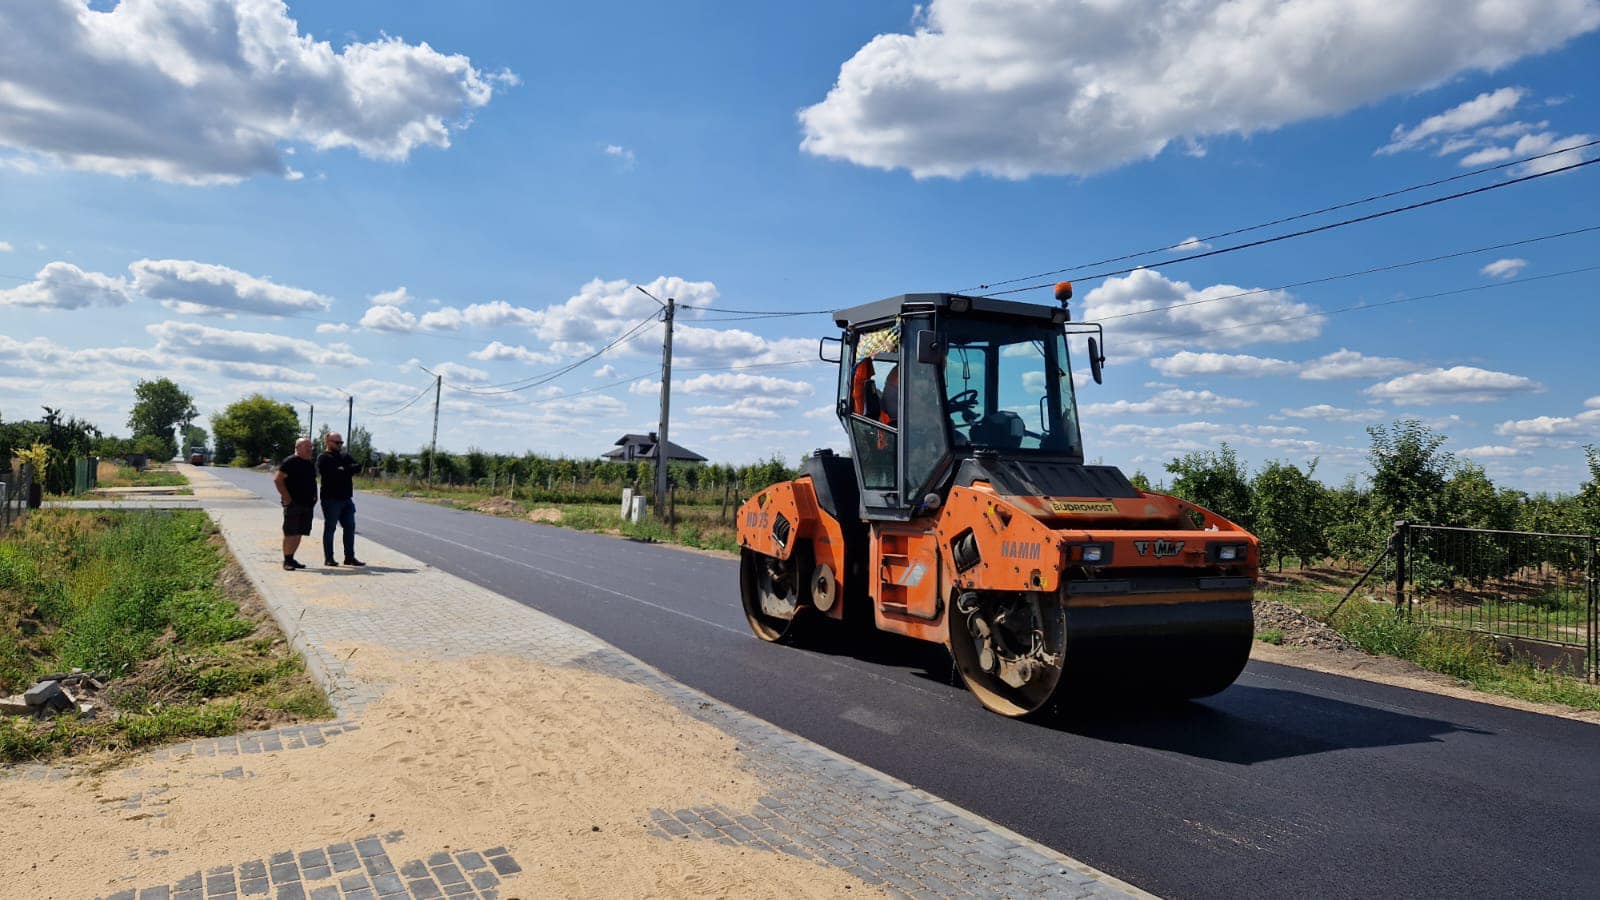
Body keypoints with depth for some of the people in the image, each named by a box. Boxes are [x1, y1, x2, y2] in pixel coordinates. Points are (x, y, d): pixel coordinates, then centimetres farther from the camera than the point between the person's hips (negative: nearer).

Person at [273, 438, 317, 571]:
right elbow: (277, 479, -14)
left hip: (307, 504, 8)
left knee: (299, 533, 10)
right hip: (293, 504, -8)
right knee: (290, 534, -5)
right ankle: (287, 561, 1)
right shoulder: (290, 462, -9)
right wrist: (287, 498, -16)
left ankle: (291, 558, 19)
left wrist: (314, 497, 14)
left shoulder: (310, 464, 16)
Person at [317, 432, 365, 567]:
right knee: (330, 528, 1)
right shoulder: (323, 458, -3)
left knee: (350, 527, 6)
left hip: (346, 499, 7)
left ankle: (349, 557, 12)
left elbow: (358, 467, 2)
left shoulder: (345, 456, 18)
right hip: (331, 498, -6)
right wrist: (348, 471, -8)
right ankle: (328, 558, 8)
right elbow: (330, 473, -20)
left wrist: (343, 470, -12)